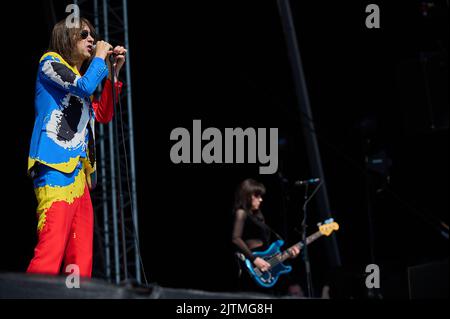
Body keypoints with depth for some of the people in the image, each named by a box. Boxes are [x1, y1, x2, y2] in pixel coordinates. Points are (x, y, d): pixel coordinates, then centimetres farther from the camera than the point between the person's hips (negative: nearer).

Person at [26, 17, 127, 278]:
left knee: (81, 261, 2)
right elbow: (85, 87, -14)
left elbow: (103, 115, 28)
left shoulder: (78, 76, 26)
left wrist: (114, 72, 22)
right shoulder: (50, 62, 3)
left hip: (78, 171, 9)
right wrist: (100, 58, 3)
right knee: (51, 253, -22)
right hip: (56, 167, -9)